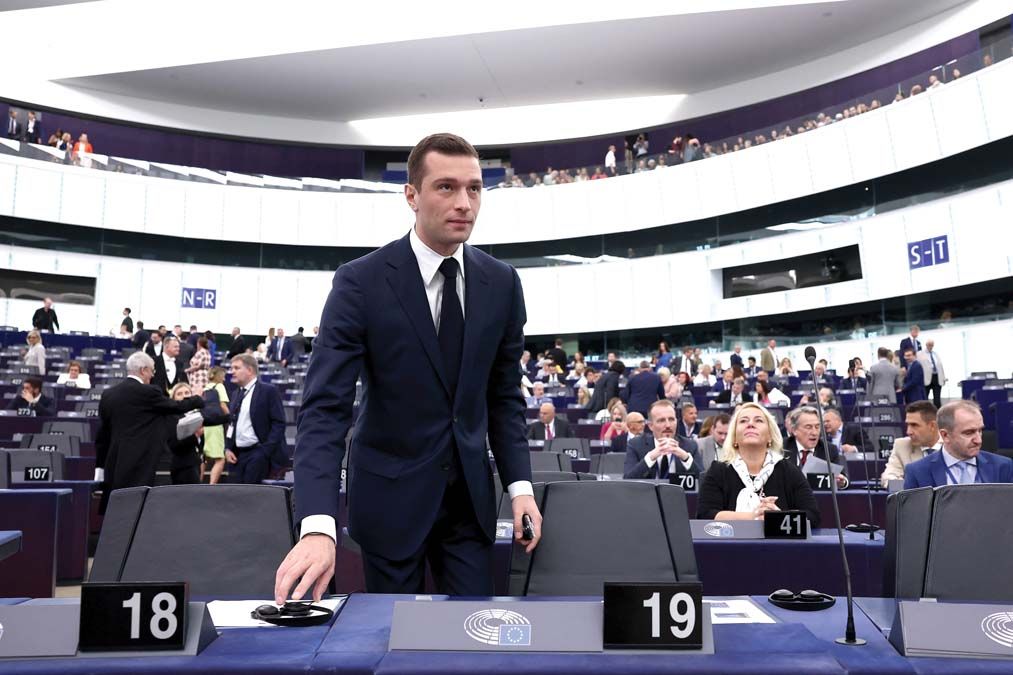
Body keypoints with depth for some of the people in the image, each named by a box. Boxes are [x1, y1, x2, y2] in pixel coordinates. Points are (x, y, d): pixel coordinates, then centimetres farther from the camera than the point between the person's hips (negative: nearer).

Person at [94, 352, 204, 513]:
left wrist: (100, 466, 20)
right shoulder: (146, 392, -10)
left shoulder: (108, 394, 10)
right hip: (138, 465, -7)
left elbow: (102, 434, 14)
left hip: (113, 465, 7)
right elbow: (177, 407, 1)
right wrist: (198, 399, 21)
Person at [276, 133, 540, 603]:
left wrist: (519, 485, -4)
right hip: (391, 493, -3)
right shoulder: (360, 281, -15)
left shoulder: (501, 282, -3)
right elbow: (324, 406, -20)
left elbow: (504, 394, 5)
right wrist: (317, 525, -31)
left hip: (470, 493, 3)